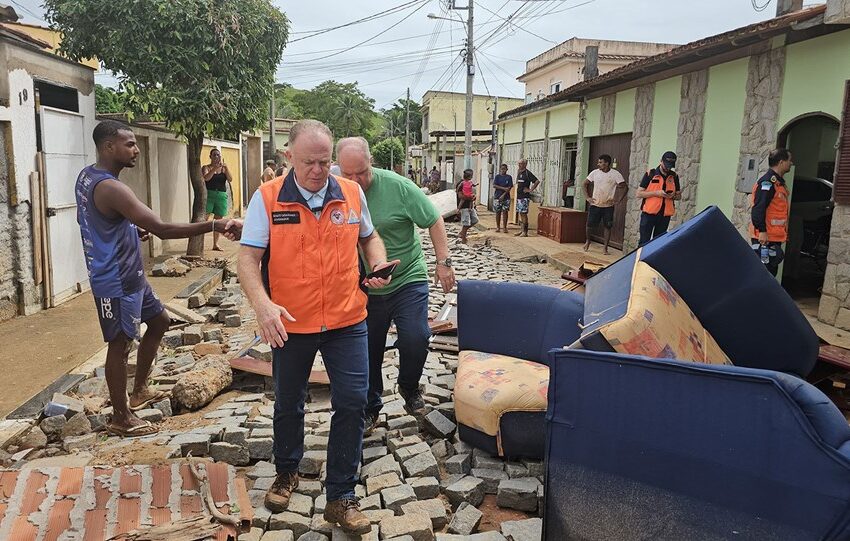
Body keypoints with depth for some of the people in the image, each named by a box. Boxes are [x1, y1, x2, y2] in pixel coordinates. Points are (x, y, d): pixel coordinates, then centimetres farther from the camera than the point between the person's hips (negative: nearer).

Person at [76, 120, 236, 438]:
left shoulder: (87, 177, 7)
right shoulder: (110, 188, -26)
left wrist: (132, 230, 11)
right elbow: (163, 230, -32)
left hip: (130, 275, 10)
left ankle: (139, 391, 32)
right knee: (120, 343, 1)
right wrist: (212, 226, -30)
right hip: (116, 282, -10)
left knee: (159, 321, 20)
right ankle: (121, 418, 16)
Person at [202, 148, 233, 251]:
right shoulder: (206, 168, 4)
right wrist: (215, 168, -23)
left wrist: (226, 168, -14)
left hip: (221, 196, 3)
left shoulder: (223, 168, 13)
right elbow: (206, 178, -15)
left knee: (218, 221, 6)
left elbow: (230, 180, -2)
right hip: (209, 195, -3)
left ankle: (215, 244, 13)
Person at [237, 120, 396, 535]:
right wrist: (262, 305, -27)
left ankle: (340, 497, 17)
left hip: (347, 321, 1)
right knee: (287, 404, 17)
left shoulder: (352, 194, -1)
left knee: (352, 404, 0)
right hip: (289, 323, -1)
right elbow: (247, 259, -10)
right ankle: (286, 472, 45)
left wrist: (379, 267, -6)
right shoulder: (267, 198, -9)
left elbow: (369, 238, 15)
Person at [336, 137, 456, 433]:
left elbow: (434, 221, -8)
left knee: (416, 339, -12)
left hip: (408, 281, -2)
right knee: (368, 351, 10)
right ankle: (370, 409, 30)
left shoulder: (397, 186, -14)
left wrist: (443, 262, -10)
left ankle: (409, 387, 20)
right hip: (364, 289, 3)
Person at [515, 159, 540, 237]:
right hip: (519, 196, 8)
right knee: (521, 213, 10)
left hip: (525, 197, -8)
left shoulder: (527, 173, -11)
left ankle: (525, 232, -5)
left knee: (524, 214, -8)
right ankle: (522, 230, 15)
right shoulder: (519, 173, 14)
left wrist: (531, 190, -16)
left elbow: (537, 181, -18)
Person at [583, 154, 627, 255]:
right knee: (589, 224, 4)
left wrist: (618, 200, -10)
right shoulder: (595, 173, -2)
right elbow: (585, 184, 10)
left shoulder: (615, 174, -9)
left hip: (608, 206, -2)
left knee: (607, 227, 1)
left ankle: (605, 248, 11)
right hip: (595, 204, 2)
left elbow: (625, 187, -5)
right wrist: (588, 197, 3)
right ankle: (588, 241, 30)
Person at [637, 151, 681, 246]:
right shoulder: (650, 174, -2)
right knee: (644, 242, -3)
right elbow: (639, 193, -4)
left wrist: (673, 196, -7)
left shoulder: (674, 177, 9)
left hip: (665, 215, 4)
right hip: (649, 214, -4)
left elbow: (679, 196, 17)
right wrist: (656, 193, -17)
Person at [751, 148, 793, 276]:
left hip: (775, 237, 11)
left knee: (772, 272, 15)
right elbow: (758, 208, -22)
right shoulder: (768, 182, -13)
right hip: (765, 237, -11)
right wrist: (762, 231, -27)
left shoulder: (779, 182, 19)